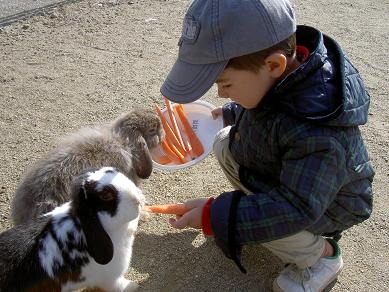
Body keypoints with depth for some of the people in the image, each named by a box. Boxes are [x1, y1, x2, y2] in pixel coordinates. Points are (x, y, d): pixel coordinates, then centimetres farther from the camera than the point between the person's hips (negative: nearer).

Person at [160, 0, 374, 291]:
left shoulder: (318, 133, -44)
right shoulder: (276, 76, -19)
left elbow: (297, 208, -39)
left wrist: (215, 216, -41)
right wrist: (232, 112, 16)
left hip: (328, 204, -7)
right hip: (286, 170, 7)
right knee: (224, 144, -4)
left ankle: (322, 253, 1)